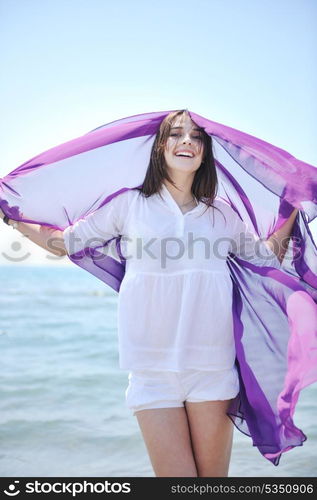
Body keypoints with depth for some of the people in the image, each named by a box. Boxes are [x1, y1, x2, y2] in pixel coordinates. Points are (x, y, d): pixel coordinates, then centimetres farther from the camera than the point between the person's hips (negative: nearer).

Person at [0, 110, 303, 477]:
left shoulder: (222, 214, 12)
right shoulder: (130, 205, 6)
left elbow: (268, 257, 21)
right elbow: (65, 242, 12)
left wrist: (294, 211, 14)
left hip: (213, 367, 2)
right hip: (153, 368, -1)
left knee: (214, 476, 4)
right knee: (176, 479, -5)